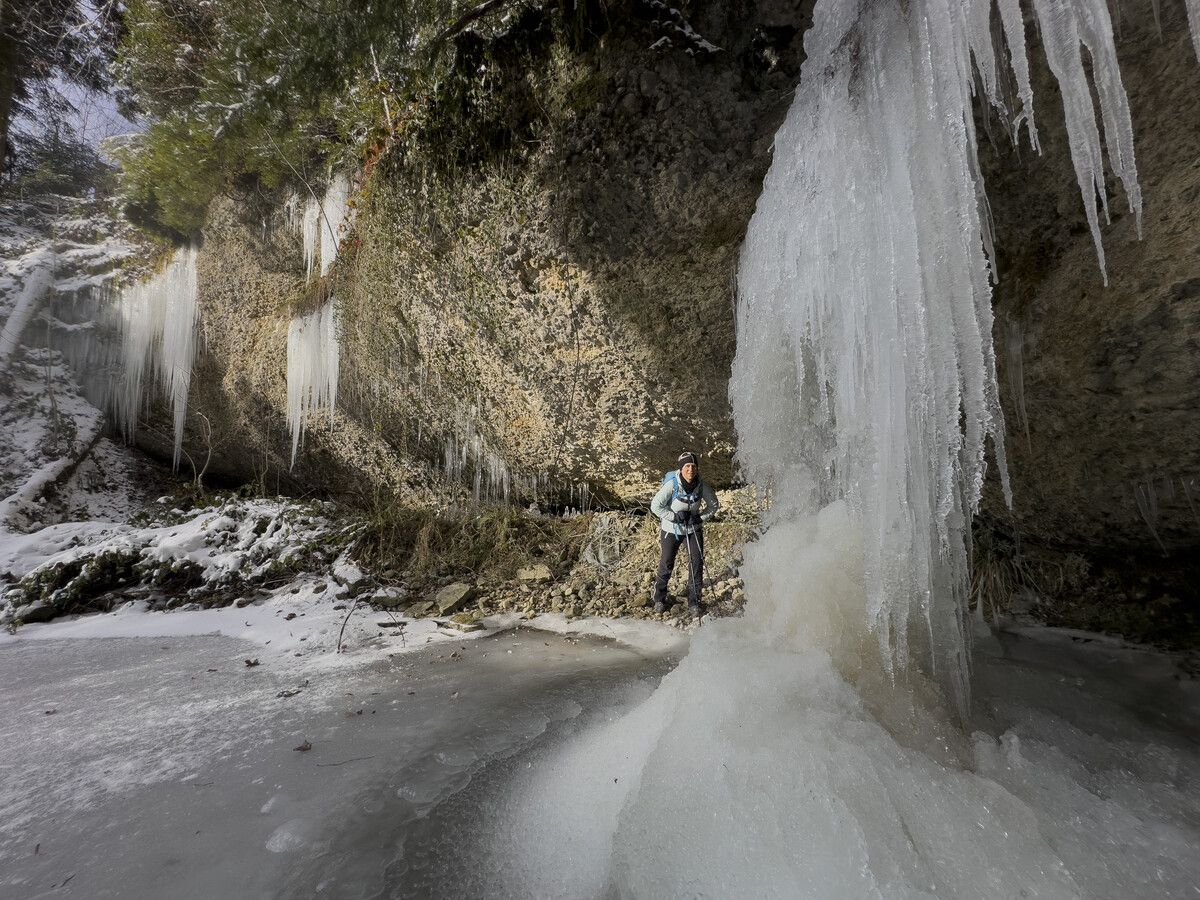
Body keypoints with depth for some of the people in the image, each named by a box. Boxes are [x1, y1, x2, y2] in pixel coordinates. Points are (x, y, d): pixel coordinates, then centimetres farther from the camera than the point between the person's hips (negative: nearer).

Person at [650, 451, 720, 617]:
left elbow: (714, 505, 1)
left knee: (697, 563, -3)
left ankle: (694, 602, 12)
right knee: (666, 564, 8)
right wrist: (675, 516, -24)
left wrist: (701, 518, -13)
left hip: (693, 529, 2)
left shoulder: (701, 486, -14)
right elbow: (655, 506, -18)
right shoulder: (671, 485, -23)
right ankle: (659, 598, 31)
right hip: (671, 529, -2)